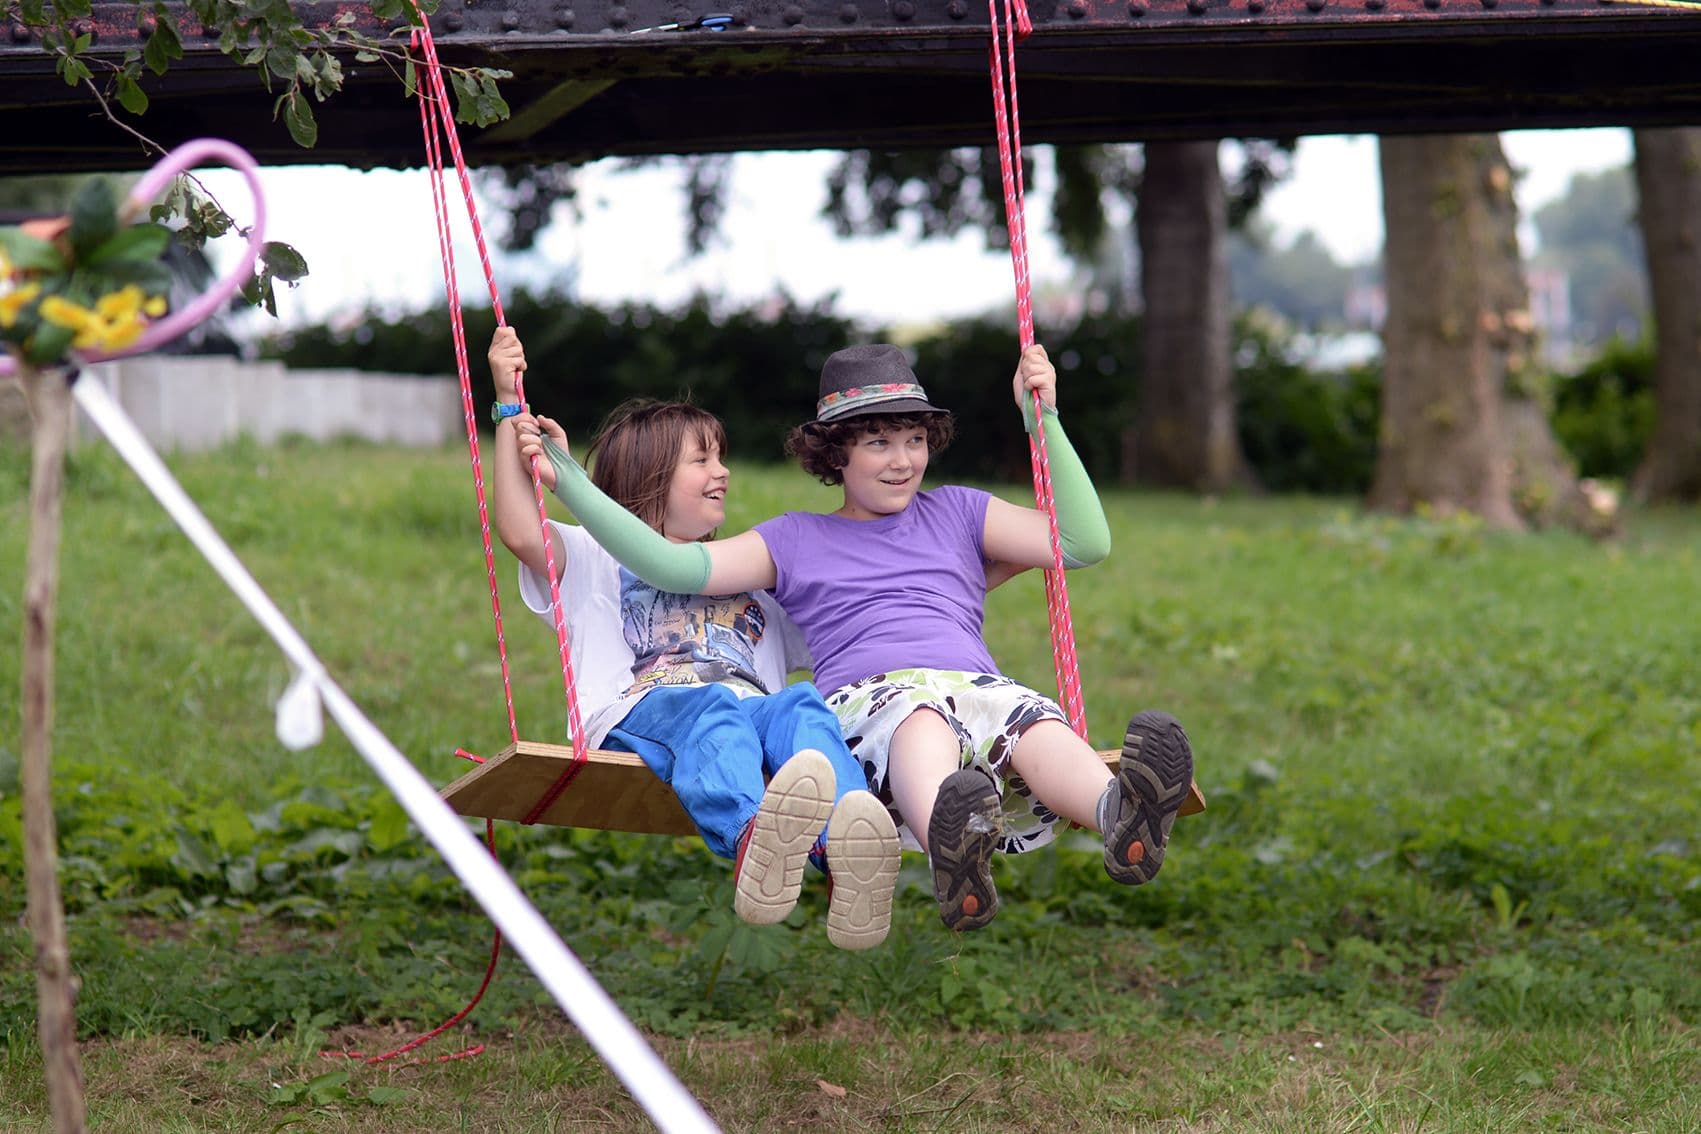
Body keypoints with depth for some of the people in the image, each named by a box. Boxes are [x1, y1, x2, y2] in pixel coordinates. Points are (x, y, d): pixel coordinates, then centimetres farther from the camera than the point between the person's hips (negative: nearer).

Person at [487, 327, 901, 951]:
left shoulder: (754, 576, 41)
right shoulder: (599, 559, 28)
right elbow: (520, 532, 9)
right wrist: (509, 410, 8)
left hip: (753, 715, 3)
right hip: (638, 718, -3)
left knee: (802, 705, -32)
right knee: (711, 709, -39)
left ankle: (846, 850, -63)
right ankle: (752, 837, -72)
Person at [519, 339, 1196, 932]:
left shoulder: (956, 513, 31)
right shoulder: (796, 541, 27)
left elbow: (1086, 543, 21)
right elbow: (677, 567, 15)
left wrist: (1043, 420, 16)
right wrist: (570, 481, 10)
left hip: (978, 687, 2)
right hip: (866, 697, -2)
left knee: (1040, 729, -37)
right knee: (919, 726, -42)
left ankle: (1119, 817, -71)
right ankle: (953, 856, -75)